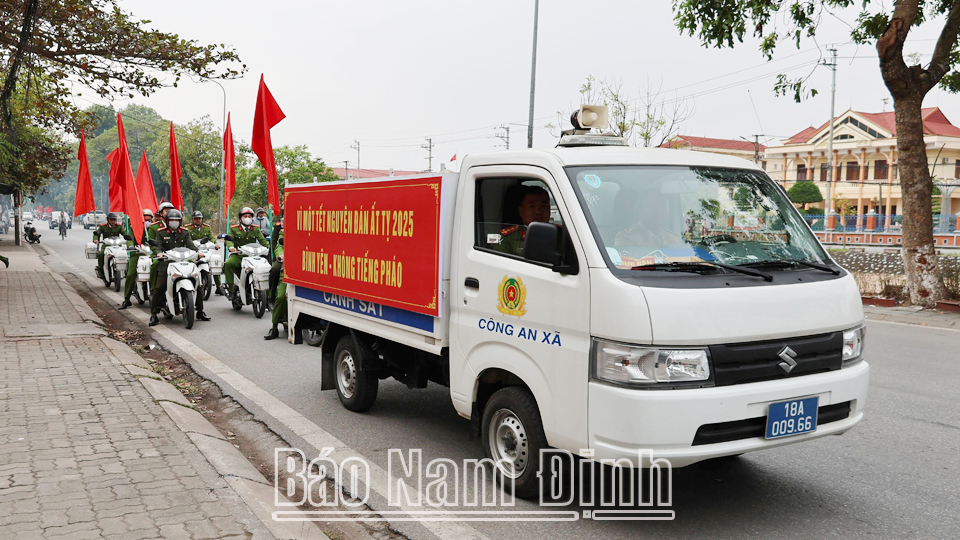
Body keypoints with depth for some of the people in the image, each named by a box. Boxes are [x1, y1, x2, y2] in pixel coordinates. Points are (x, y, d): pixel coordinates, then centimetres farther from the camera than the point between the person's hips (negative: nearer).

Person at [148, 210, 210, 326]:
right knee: (159, 288, -14)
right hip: (167, 263, -3)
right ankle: (153, 315, -4)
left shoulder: (185, 232, 15)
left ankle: (200, 312, 8)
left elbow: (190, 245, 3)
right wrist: (159, 253, -26)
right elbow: (157, 245, -3)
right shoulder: (161, 232, 8)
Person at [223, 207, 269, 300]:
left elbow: (262, 240, 6)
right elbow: (229, 239, -3)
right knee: (228, 264, -32)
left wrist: (267, 247, -15)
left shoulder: (256, 229, 17)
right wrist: (231, 247, -26)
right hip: (237, 255, -1)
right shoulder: (234, 229, 12)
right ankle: (231, 288, -24)